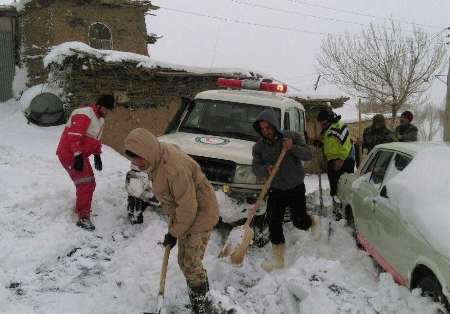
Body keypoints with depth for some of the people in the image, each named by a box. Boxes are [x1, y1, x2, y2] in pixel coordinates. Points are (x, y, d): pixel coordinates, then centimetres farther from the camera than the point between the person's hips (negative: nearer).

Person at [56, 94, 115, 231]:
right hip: (69, 154, -10)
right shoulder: (84, 114, -19)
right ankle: (83, 218, -11)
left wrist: (97, 155, 19)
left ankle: (80, 209, 35)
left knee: (89, 184, 17)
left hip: (80, 156, 10)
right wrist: (78, 156, -29)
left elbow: (96, 139, 25)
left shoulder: (100, 119, 14)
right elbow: (74, 136, -27)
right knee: (86, 184, -15)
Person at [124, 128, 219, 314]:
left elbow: (188, 207, -27)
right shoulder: (157, 158, -3)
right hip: (184, 215, 9)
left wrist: (174, 233, -16)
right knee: (184, 262, 15)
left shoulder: (174, 168, -33)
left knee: (191, 264, -8)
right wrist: (173, 220, 17)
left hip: (200, 214, -9)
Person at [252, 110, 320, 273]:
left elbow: (308, 155, -10)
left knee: (299, 222, -2)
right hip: (275, 190, 2)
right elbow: (256, 168, -3)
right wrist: (266, 169, -25)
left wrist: (293, 148, -27)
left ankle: (313, 221, 35)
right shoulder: (259, 146, -1)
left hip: (296, 188, -2)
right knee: (273, 222, -3)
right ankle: (278, 259, 11)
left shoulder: (291, 136, -8)